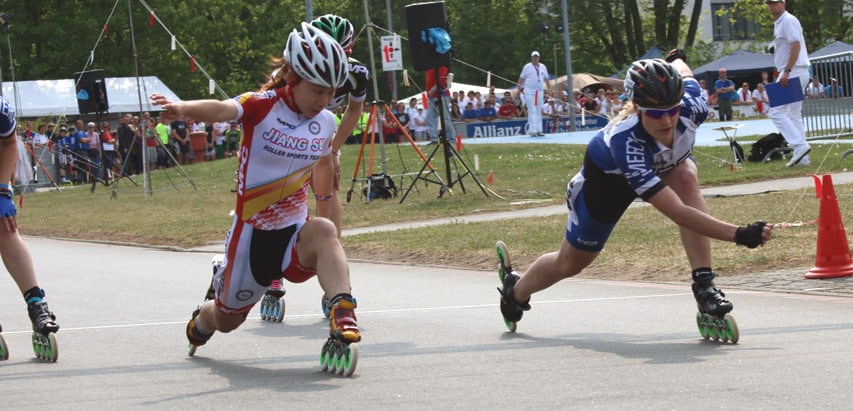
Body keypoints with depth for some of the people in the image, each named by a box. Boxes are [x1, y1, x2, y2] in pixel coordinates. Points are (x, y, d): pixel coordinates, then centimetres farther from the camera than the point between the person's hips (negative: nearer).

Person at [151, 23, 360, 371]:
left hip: (295, 235, 2)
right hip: (252, 233, -2)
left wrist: (323, 209, 29)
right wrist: (184, 108, -58)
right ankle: (201, 322, 55)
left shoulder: (326, 123, 2)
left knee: (323, 231, -36)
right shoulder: (262, 106, -14)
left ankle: (343, 316, -48)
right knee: (227, 319, 17)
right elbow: (223, 110, -37)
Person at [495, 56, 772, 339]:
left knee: (687, 180, -34)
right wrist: (739, 235, -62)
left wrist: (677, 58, 14)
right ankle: (515, 292, 42)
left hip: (667, 162, 3)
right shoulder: (625, 141, -50)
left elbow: (683, 72, -11)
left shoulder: (692, 108, -38)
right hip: (609, 174, -3)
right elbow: (677, 213, -55)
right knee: (570, 264, 10)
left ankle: (704, 285, -33)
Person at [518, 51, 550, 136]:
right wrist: (519, 88, -6)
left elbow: (546, 79, 17)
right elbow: (521, 78, 2)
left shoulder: (543, 67, 13)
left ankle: (539, 130, 9)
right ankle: (532, 130, -13)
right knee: (532, 111, -10)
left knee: (539, 112, 6)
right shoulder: (527, 67, 3)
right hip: (529, 92, -4)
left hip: (540, 92, 4)